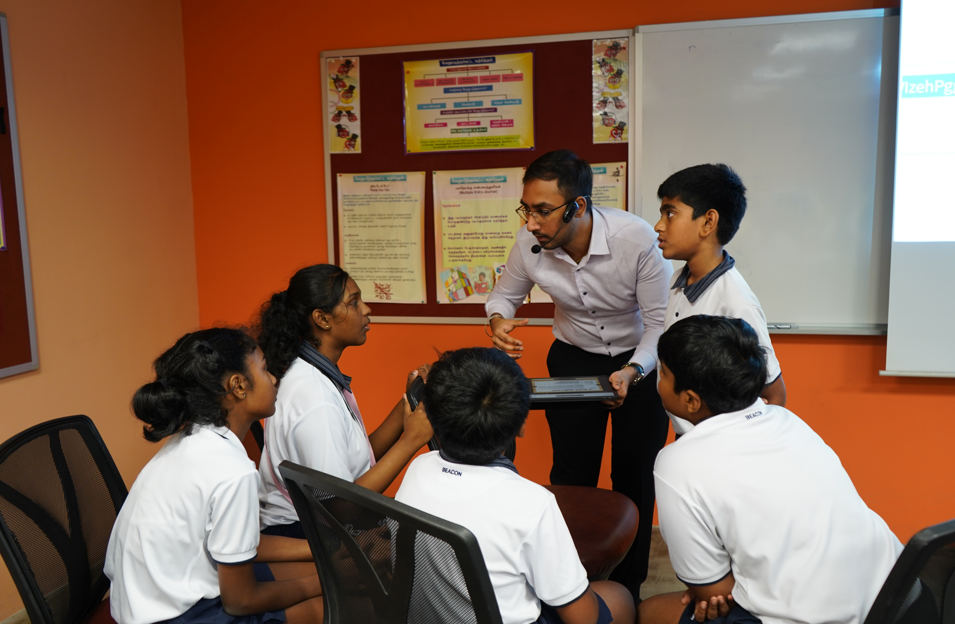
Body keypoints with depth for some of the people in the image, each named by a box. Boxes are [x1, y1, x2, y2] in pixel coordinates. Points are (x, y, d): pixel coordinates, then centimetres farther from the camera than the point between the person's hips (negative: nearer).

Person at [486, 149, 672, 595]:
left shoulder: (636, 239, -30)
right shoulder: (530, 244, -20)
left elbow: (661, 322, -21)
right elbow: (505, 293, 0)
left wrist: (632, 372, -36)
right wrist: (498, 320, -22)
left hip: (640, 360, -2)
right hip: (574, 358, 2)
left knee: (635, 481, 6)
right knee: (571, 477, 7)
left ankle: (628, 588, 27)